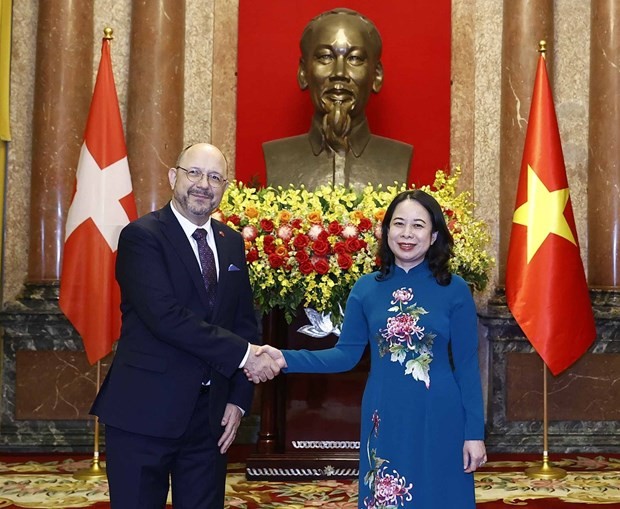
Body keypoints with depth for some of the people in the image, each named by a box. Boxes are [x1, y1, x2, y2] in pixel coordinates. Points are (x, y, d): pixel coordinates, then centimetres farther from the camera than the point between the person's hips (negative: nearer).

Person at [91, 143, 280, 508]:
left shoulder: (232, 242, 11)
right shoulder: (142, 236, -9)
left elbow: (245, 323, 12)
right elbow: (165, 316, -21)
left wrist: (239, 398, 3)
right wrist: (243, 354, -19)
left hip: (211, 414, 6)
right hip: (146, 411, -5)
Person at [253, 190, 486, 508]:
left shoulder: (454, 290, -3)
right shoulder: (366, 289, 2)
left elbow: (466, 366, -2)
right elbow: (346, 354, 1)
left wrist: (474, 432, -5)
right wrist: (286, 359, -11)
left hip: (438, 420, -1)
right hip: (384, 421, 2)